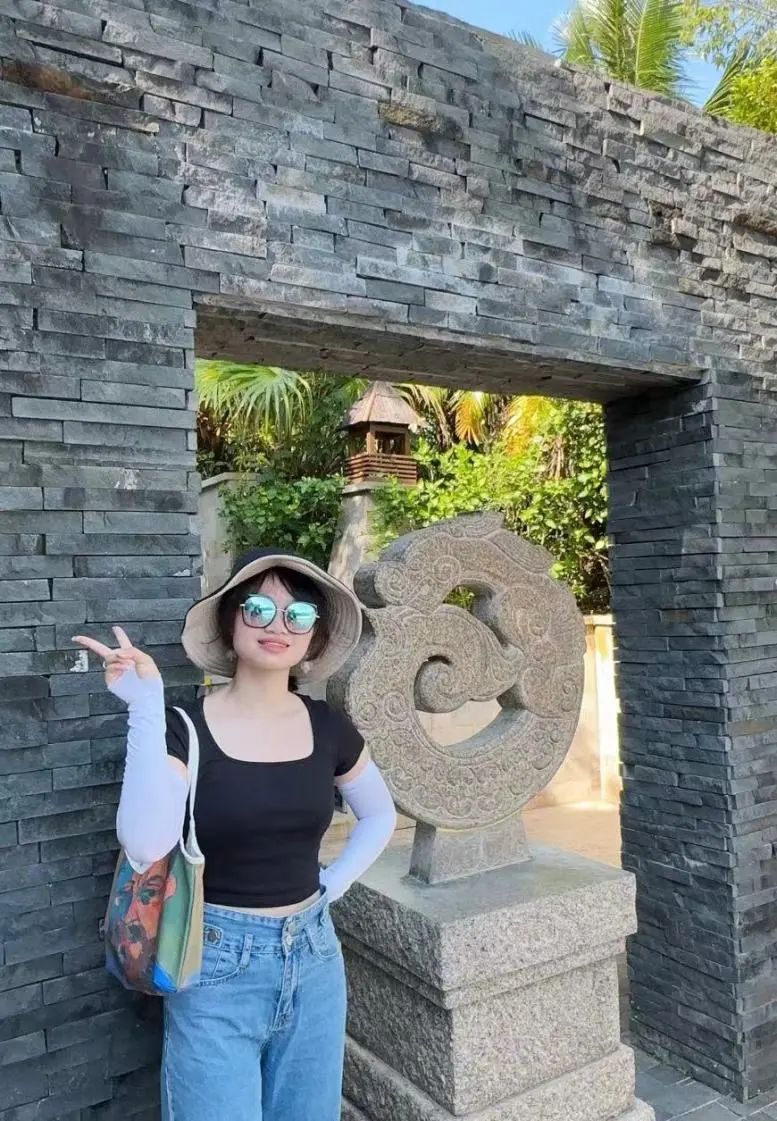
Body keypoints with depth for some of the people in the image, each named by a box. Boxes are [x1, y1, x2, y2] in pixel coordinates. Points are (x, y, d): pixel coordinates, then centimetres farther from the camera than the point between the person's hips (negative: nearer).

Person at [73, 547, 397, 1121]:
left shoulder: (327, 726, -2)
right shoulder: (185, 727, -12)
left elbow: (379, 816, 14)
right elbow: (145, 846, -27)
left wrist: (333, 884, 1)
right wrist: (146, 712, -31)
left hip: (313, 959, 4)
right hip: (217, 969, -4)